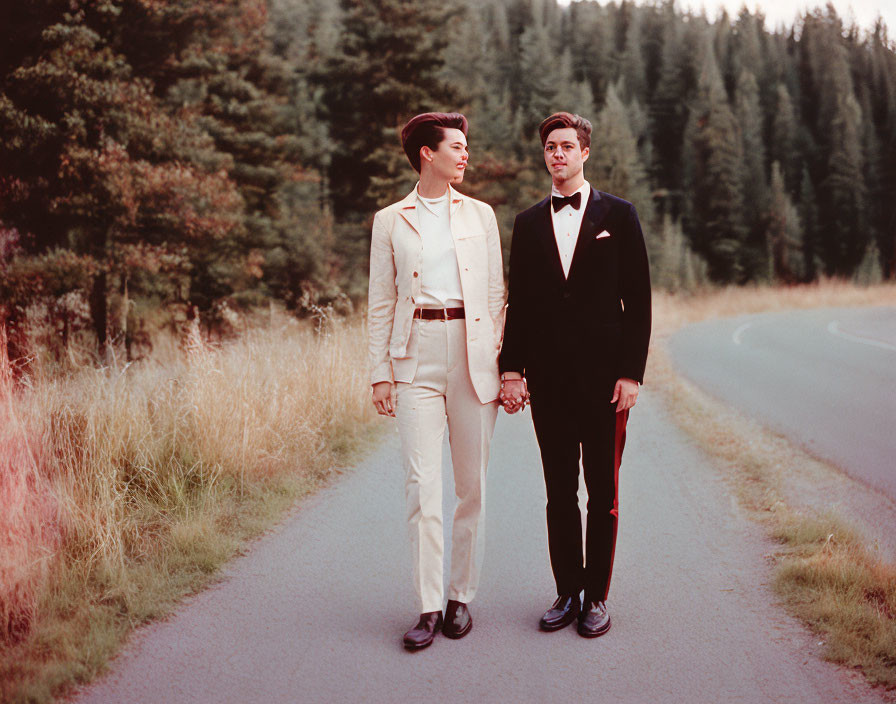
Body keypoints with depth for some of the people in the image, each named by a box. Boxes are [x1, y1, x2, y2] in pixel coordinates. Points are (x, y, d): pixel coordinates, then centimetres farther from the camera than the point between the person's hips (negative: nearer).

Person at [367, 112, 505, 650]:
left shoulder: (480, 215, 11)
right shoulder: (390, 221, 8)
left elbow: (496, 294, 10)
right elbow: (381, 303, 8)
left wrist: (502, 364, 3)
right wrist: (380, 374, 1)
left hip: (473, 353, 1)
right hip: (417, 357, -1)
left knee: (472, 484, 5)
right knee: (423, 484, -7)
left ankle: (462, 596, 17)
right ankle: (429, 606, 0)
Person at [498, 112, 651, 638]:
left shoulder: (618, 216, 3)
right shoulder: (528, 224, 11)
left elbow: (638, 299, 0)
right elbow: (519, 303, 11)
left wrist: (632, 372, -7)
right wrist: (512, 368, 1)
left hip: (603, 375, -2)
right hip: (548, 378, 3)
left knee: (604, 492, 4)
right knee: (559, 492, 8)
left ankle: (598, 595, 14)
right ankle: (568, 591, 19)